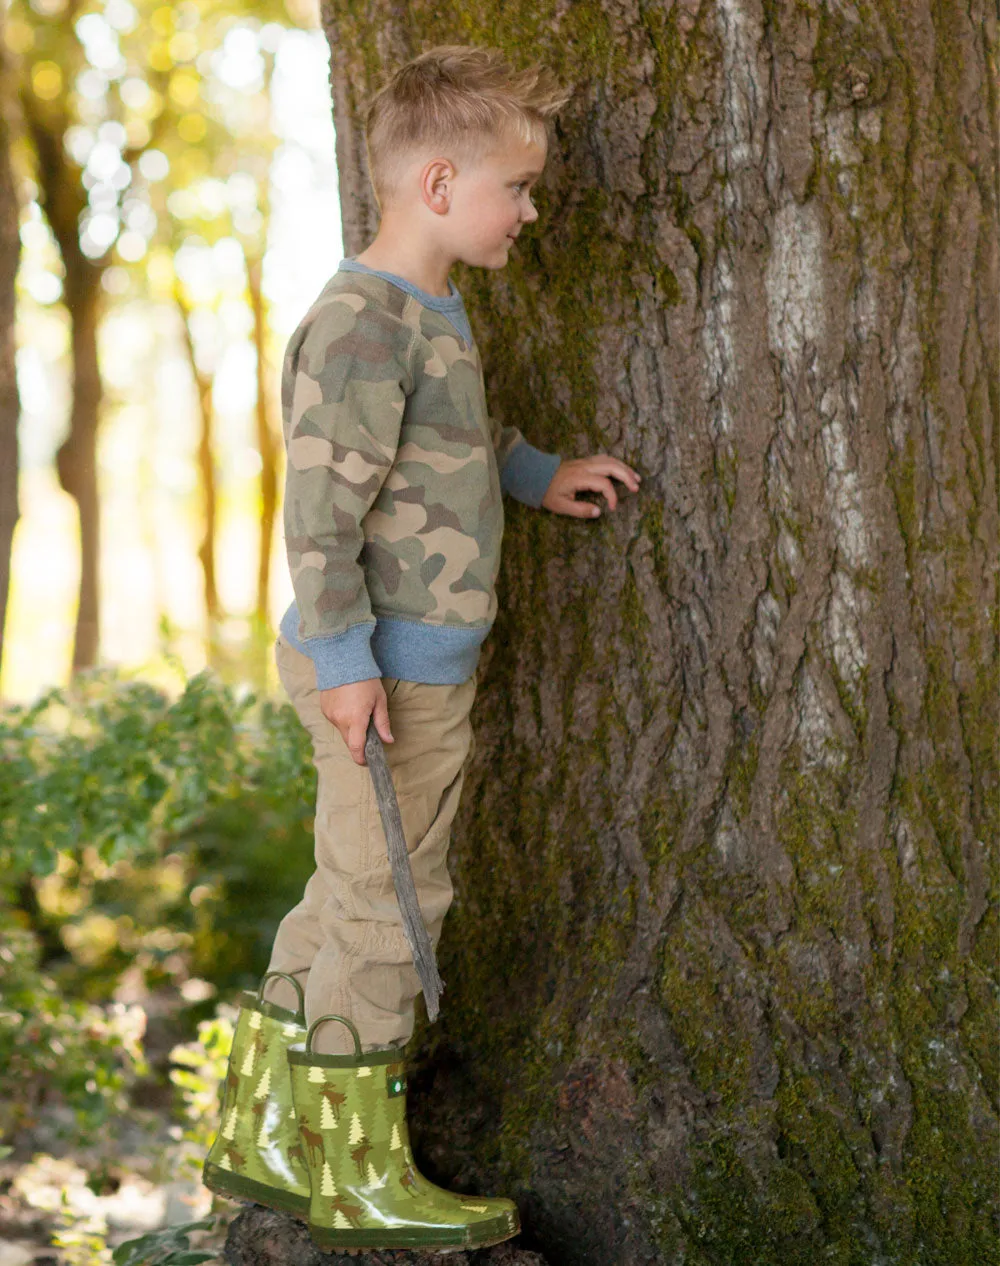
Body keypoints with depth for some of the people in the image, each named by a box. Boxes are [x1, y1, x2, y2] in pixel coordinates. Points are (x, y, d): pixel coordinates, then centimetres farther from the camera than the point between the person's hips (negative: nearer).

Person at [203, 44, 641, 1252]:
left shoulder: (434, 312, 14)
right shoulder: (363, 322, -18)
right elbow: (321, 501, -22)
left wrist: (536, 473, 26)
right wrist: (346, 659, -22)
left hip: (420, 663, 10)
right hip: (386, 669, -10)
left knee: (343, 898, 16)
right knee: (385, 904, -1)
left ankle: (261, 1134, 28)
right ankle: (358, 1176, 11)